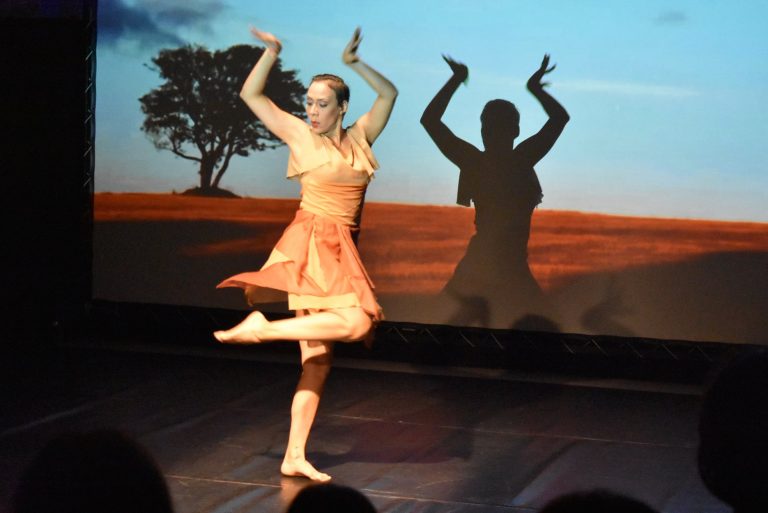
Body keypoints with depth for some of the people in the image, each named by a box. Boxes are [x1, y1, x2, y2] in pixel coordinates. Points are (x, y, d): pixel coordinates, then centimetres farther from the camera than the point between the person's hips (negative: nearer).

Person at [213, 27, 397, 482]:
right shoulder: (300, 135, 2)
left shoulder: (359, 138, 13)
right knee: (357, 322, -28)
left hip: (341, 252, 5)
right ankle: (261, 328, -18)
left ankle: (295, 457, 1)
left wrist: (354, 63, 7)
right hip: (310, 244, -5)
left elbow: (389, 94, 16)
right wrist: (272, 51, -2)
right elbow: (251, 95, 2)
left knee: (318, 361, 1)